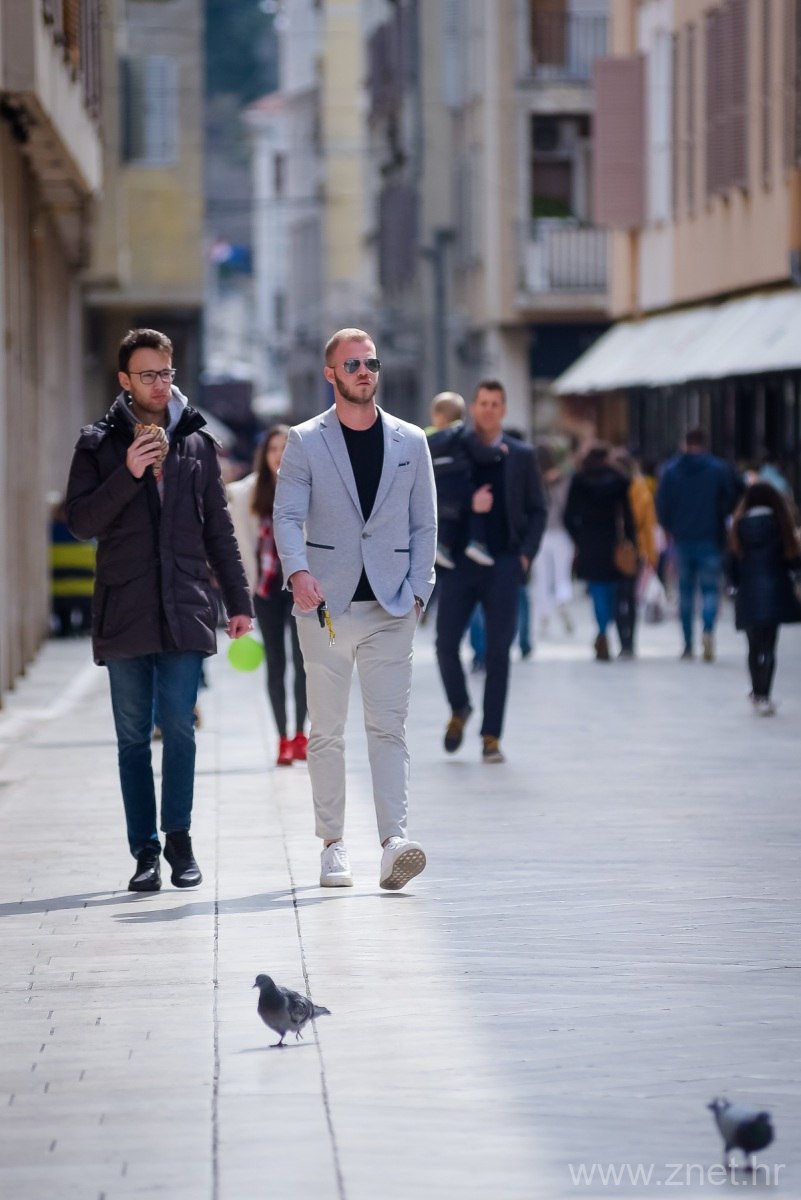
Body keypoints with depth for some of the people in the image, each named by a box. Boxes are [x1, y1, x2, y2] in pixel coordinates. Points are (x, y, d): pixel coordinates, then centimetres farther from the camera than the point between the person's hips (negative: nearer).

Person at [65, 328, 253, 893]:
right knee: (134, 736, 3)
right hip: (124, 612, 0)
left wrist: (239, 601, 10)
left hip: (185, 609, 1)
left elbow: (219, 528, 13)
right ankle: (146, 849, 8)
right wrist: (128, 474, -14)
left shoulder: (198, 442, 11)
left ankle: (178, 839, 9)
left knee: (179, 729, -3)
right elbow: (81, 520, -2)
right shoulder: (99, 444, 6)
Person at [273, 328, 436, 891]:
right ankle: (333, 844, 11)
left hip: (390, 608, 1)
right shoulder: (305, 442, 4)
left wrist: (417, 590, 0)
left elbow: (424, 523, 11)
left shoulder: (410, 442, 9)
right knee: (327, 731, 4)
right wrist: (297, 571, -23)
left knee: (389, 726, -8)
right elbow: (287, 515, -5)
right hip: (325, 606, 0)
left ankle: (395, 842, -16)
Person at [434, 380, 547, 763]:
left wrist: (526, 554, -4)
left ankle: (491, 737, 3)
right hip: (460, 562, 0)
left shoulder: (521, 456, 7)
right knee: (446, 643, -4)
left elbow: (537, 510, 9)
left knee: (498, 650, -2)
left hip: (504, 564, 0)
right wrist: (468, 504, -15)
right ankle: (459, 709, 23)